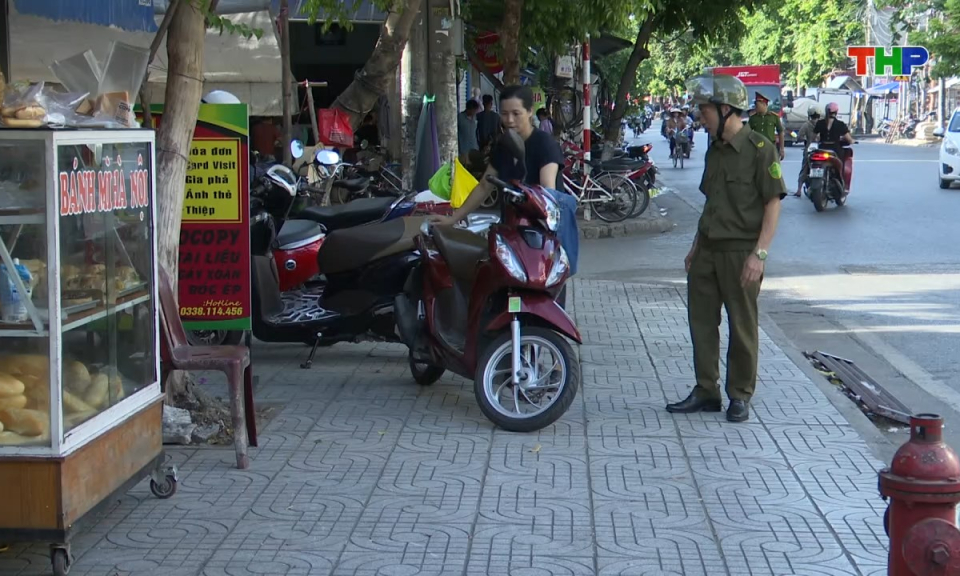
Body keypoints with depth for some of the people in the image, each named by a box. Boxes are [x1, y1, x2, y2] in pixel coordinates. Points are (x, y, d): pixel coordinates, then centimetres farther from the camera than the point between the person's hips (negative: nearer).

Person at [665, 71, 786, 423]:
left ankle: (740, 396, 14)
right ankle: (706, 392, 18)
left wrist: (759, 253, -19)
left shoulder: (759, 149, -11)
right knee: (701, 321, 9)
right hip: (708, 251, 8)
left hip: (740, 252, -7)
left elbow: (773, 202, -13)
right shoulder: (715, 150, 13)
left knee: (742, 327, 3)